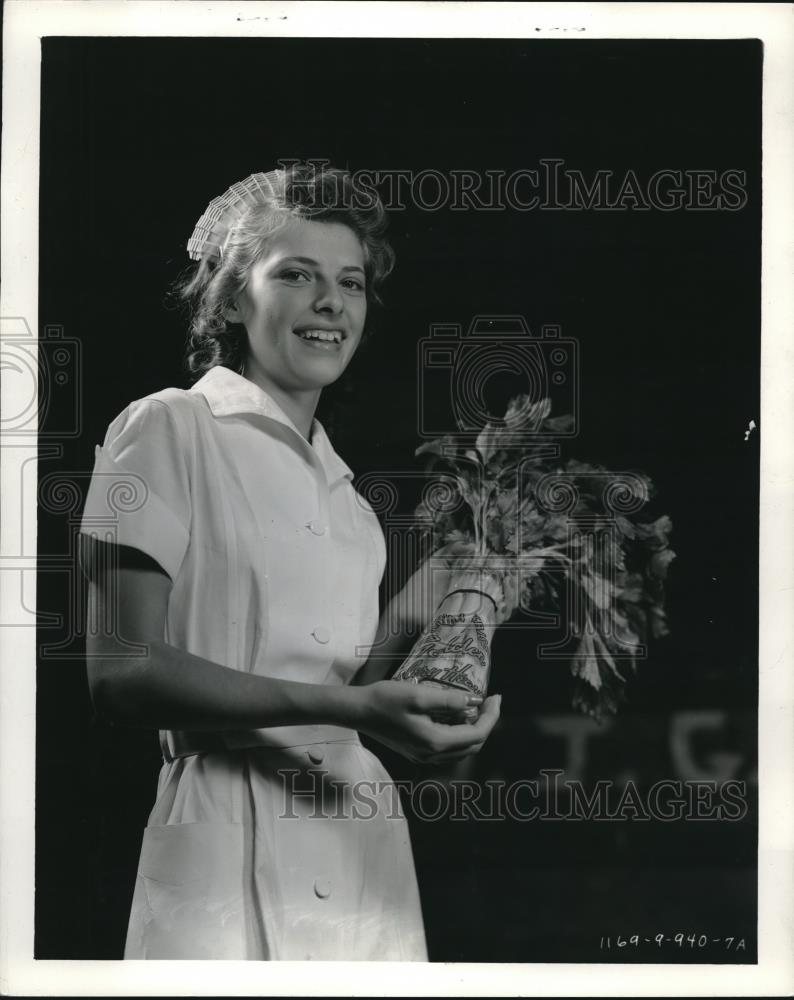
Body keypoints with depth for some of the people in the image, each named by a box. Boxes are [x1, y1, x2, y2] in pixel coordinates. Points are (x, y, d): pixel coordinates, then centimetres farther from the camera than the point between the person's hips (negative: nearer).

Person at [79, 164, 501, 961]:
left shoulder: (341, 489, 17)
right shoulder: (170, 427, -3)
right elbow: (120, 671, -13)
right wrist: (345, 705, -20)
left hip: (362, 856, 6)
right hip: (232, 862, -6)